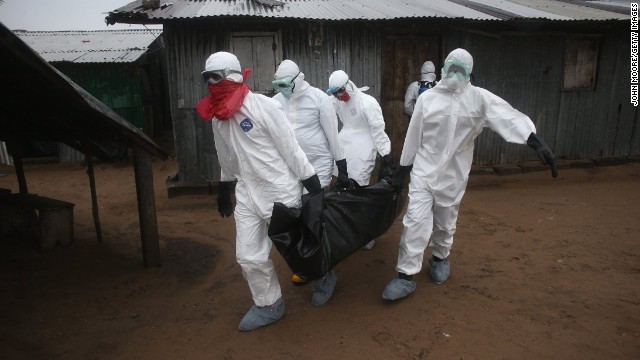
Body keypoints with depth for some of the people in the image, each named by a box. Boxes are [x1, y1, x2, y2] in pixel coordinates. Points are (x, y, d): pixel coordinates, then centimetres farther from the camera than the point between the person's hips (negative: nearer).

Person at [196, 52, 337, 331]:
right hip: (247, 194, 7)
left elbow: (291, 148, -16)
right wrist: (224, 191, 25)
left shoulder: (264, 106, -17)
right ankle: (268, 305, 30)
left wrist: (314, 186, -14)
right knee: (249, 257, 8)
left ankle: (323, 277, 41)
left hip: (280, 192, -6)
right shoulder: (217, 117, 6)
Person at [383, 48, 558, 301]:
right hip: (423, 170, -1)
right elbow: (413, 135, 3)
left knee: (446, 222, 15)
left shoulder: (480, 98, -4)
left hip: (453, 174, 1)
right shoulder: (427, 98, -2)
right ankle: (406, 275, 0)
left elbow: (508, 116, -21)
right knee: (416, 220, -8)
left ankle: (440, 257, 42)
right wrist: (403, 168, 6)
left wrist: (536, 142, -36)